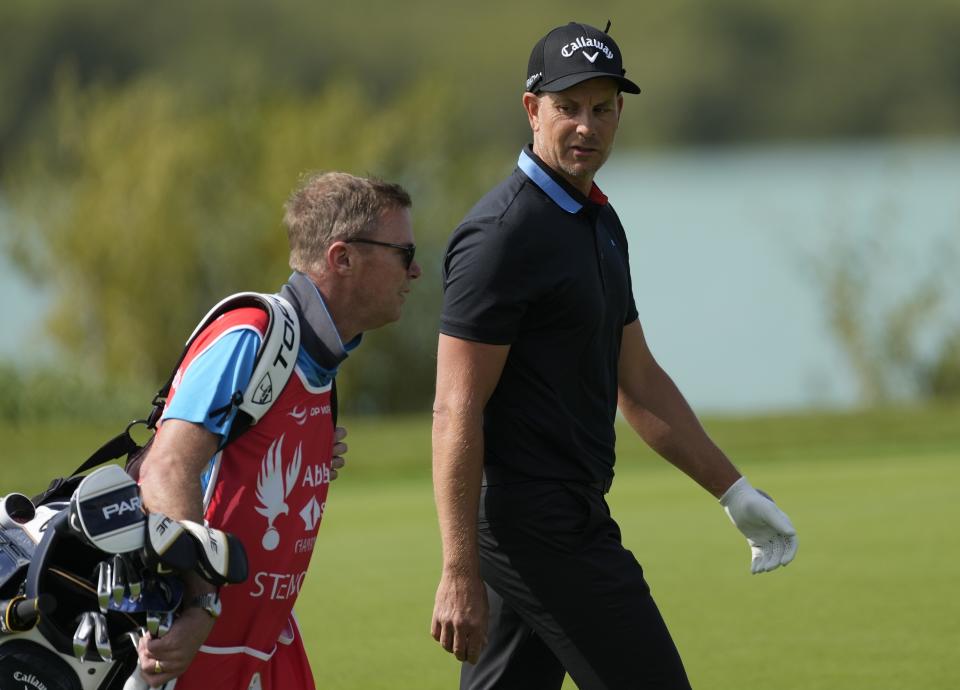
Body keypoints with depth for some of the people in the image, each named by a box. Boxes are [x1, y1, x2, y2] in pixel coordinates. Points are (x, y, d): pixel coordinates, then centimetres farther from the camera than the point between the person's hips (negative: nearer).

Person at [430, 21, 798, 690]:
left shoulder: (600, 222, 16)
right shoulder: (503, 234, -15)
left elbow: (637, 381, 24)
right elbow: (457, 412, -18)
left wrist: (734, 491, 20)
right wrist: (460, 574, -22)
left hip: (567, 520, 9)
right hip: (540, 528, -9)